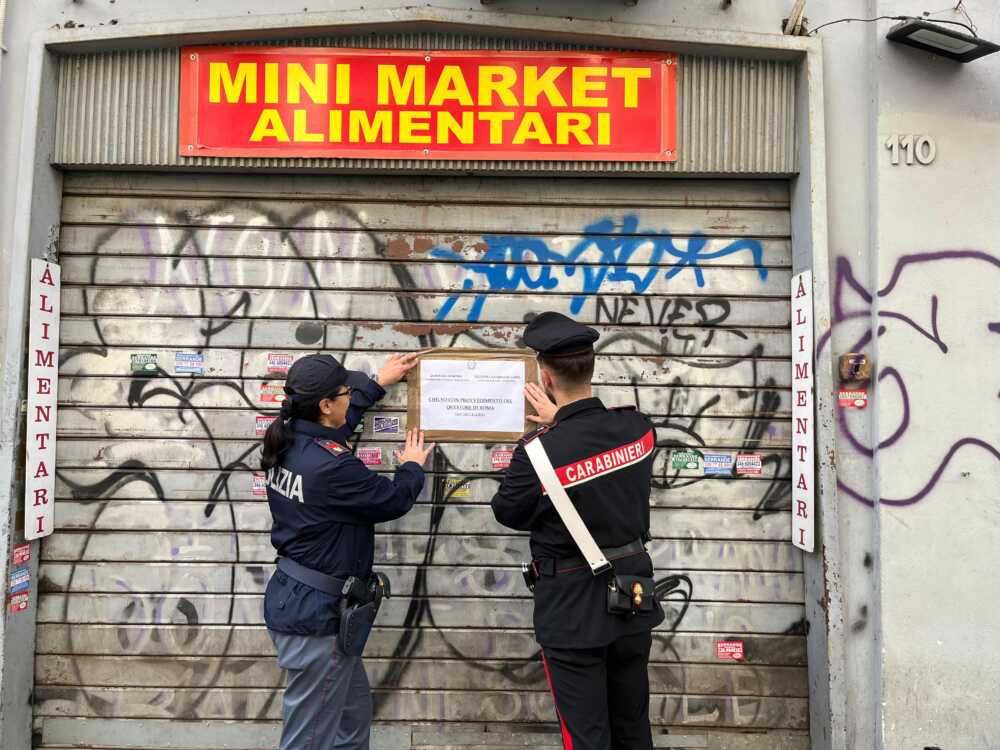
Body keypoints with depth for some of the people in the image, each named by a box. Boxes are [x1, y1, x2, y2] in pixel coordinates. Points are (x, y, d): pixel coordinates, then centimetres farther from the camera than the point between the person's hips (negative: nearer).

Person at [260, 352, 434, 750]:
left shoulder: (289, 439, 0)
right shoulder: (333, 467, -27)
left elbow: (339, 420, 21)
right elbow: (393, 500, -12)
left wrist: (379, 382, 30)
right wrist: (412, 466, 9)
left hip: (293, 596, 10)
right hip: (316, 611, -10)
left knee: (354, 711, 24)